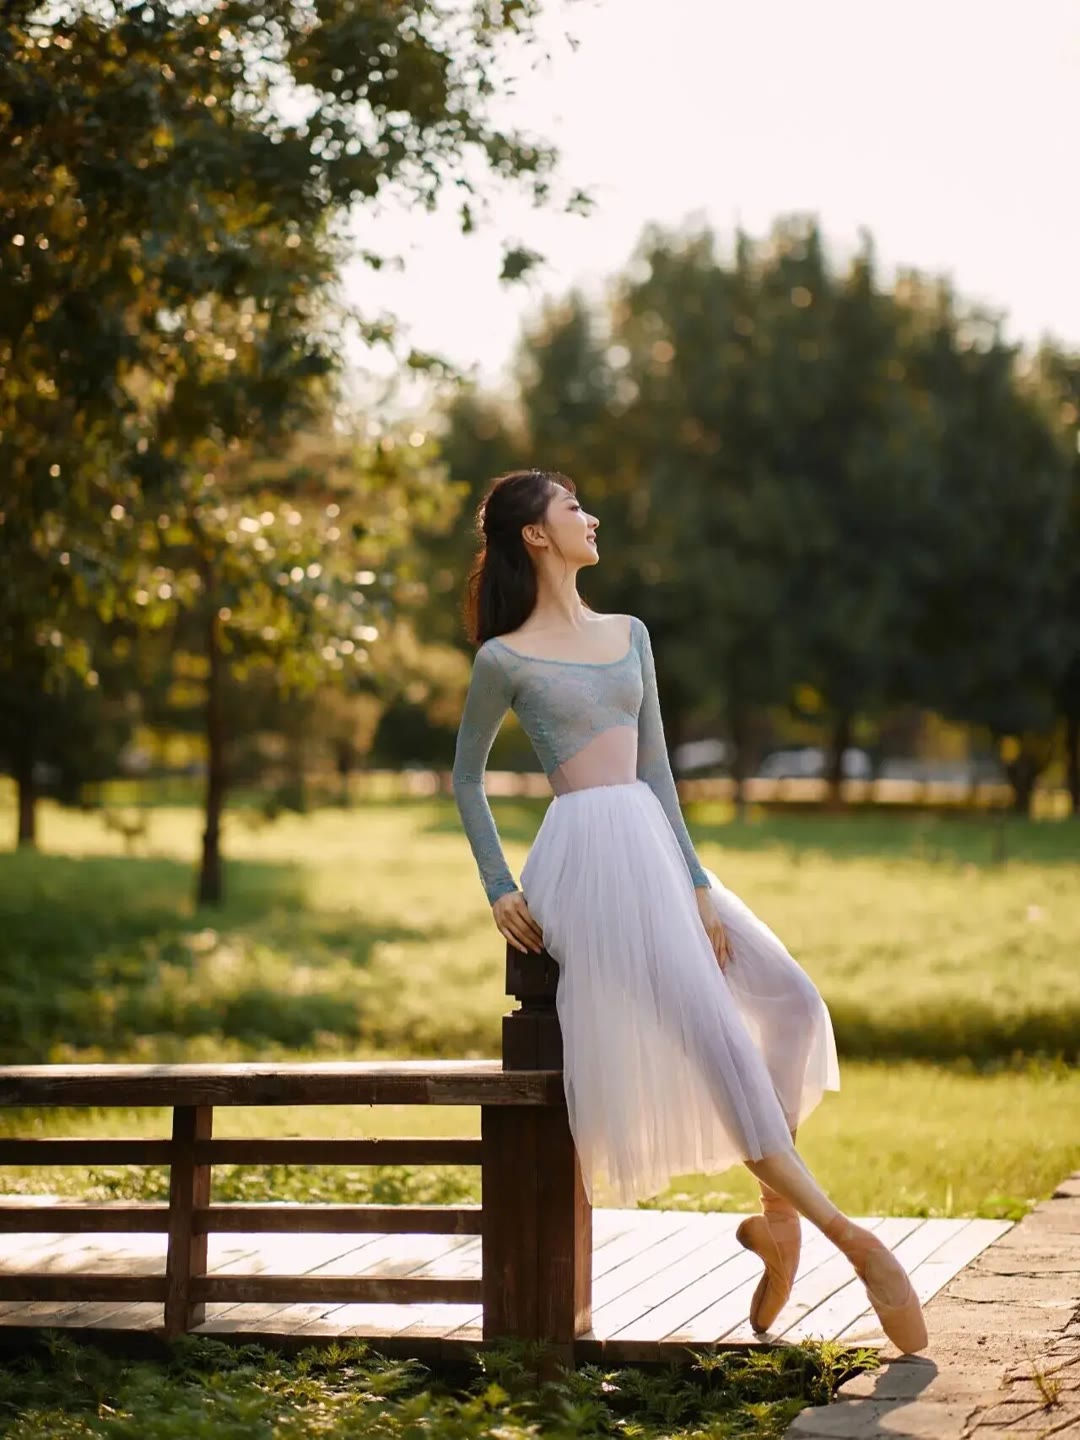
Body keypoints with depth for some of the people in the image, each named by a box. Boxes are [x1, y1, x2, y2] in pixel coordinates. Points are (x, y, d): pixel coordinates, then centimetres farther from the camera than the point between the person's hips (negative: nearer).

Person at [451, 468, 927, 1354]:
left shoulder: (629, 634, 16)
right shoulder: (504, 660, -1)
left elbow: (655, 765, 13)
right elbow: (468, 777, 8)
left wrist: (696, 883, 5)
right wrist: (498, 890, 1)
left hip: (655, 845, 8)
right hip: (588, 856, -7)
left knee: (793, 1002, -2)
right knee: (714, 1030, -17)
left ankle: (778, 1215, 2)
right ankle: (847, 1235, -21)